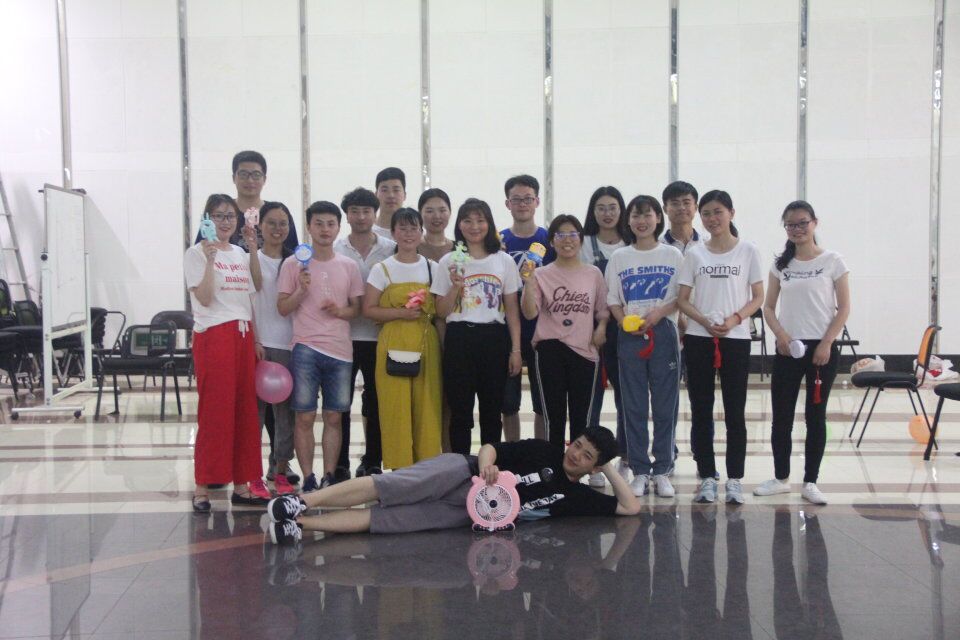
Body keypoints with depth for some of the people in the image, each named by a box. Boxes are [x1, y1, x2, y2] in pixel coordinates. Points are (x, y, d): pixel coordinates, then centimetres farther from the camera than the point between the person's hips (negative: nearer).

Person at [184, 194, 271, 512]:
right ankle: (202, 487, -1)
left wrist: (256, 340, 12)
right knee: (214, 413, -7)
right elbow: (204, 298, -14)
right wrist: (209, 260, -21)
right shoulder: (197, 253, -2)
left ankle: (241, 484, 13)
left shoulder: (241, 254, 17)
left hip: (243, 336, 6)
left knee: (244, 412, 6)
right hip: (213, 336, -6)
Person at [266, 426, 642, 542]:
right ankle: (302, 503, -25)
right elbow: (490, 447, 4)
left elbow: (631, 507, 9)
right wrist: (485, 466, -19)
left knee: (381, 520, -16)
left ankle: (299, 526, -22)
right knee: (386, 489, -25)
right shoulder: (544, 452, 7)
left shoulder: (577, 497, 12)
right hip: (461, 474, -1)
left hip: (469, 512, 1)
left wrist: (609, 469, 8)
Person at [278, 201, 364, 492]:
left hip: (340, 350, 3)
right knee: (305, 417, -1)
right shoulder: (294, 264, 2)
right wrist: (302, 290, -14)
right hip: (306, 348, -2)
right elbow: (282, 308, 2)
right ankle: (308, 479, 6)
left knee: (333, 417, 6)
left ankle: (329, 477, 13)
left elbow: (357, 308, 13)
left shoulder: (349, 266, 9)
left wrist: (341, 311, -7)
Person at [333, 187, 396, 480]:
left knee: (376, 403, 7)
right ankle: (340, 464, 12)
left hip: (379, 337, 1)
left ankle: (372, 462, 18)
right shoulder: (334, 250, 3)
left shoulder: (392, 250, 4)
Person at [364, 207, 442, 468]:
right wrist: (401, 312, -13)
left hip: (426, 344, 2)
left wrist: (429, 310, -4)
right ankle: (399, 465, 5)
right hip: (394, 345, -2)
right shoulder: (382, 269, 4)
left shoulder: (432, 268, 10)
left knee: (426, 404, -1)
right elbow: (368, 310, -1)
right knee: (396, 405, -4)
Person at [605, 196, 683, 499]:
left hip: (664, 333, -1)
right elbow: (612, 300, 7)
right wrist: (625, 322, -11)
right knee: (634, 406, 3)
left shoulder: (673, 255, 4)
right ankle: (640, 471, 11)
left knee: (665, 404, 1)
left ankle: (662, 470, 11)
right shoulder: (619, 257, 7)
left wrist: (660, 313, -14)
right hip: (630, 336, 1)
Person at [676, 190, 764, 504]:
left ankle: (734, 479, 9)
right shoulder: (694, 254, 6)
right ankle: (707, 477, 13)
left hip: (736, 339, -2)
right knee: (701, 411, 5)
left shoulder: (748, 251, 2)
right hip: (698, 339, 2)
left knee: (735, 412, 1)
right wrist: (704, 321, -13)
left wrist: (735, 319, -15)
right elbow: (682, 299, 5)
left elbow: (757, 297, 2)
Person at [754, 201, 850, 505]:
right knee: (781, 416, 5)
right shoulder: (781, 264, 6)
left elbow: (843, 308, -3)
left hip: (822, 348, -3)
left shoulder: (832, 261, -2)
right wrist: (780, 334, -9)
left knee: (815, 416, 4)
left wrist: (826, 344, -11)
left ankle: (810, 482, 12)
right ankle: (781, 478, 18)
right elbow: (769, 307, 8)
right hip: (787, 349, 3)